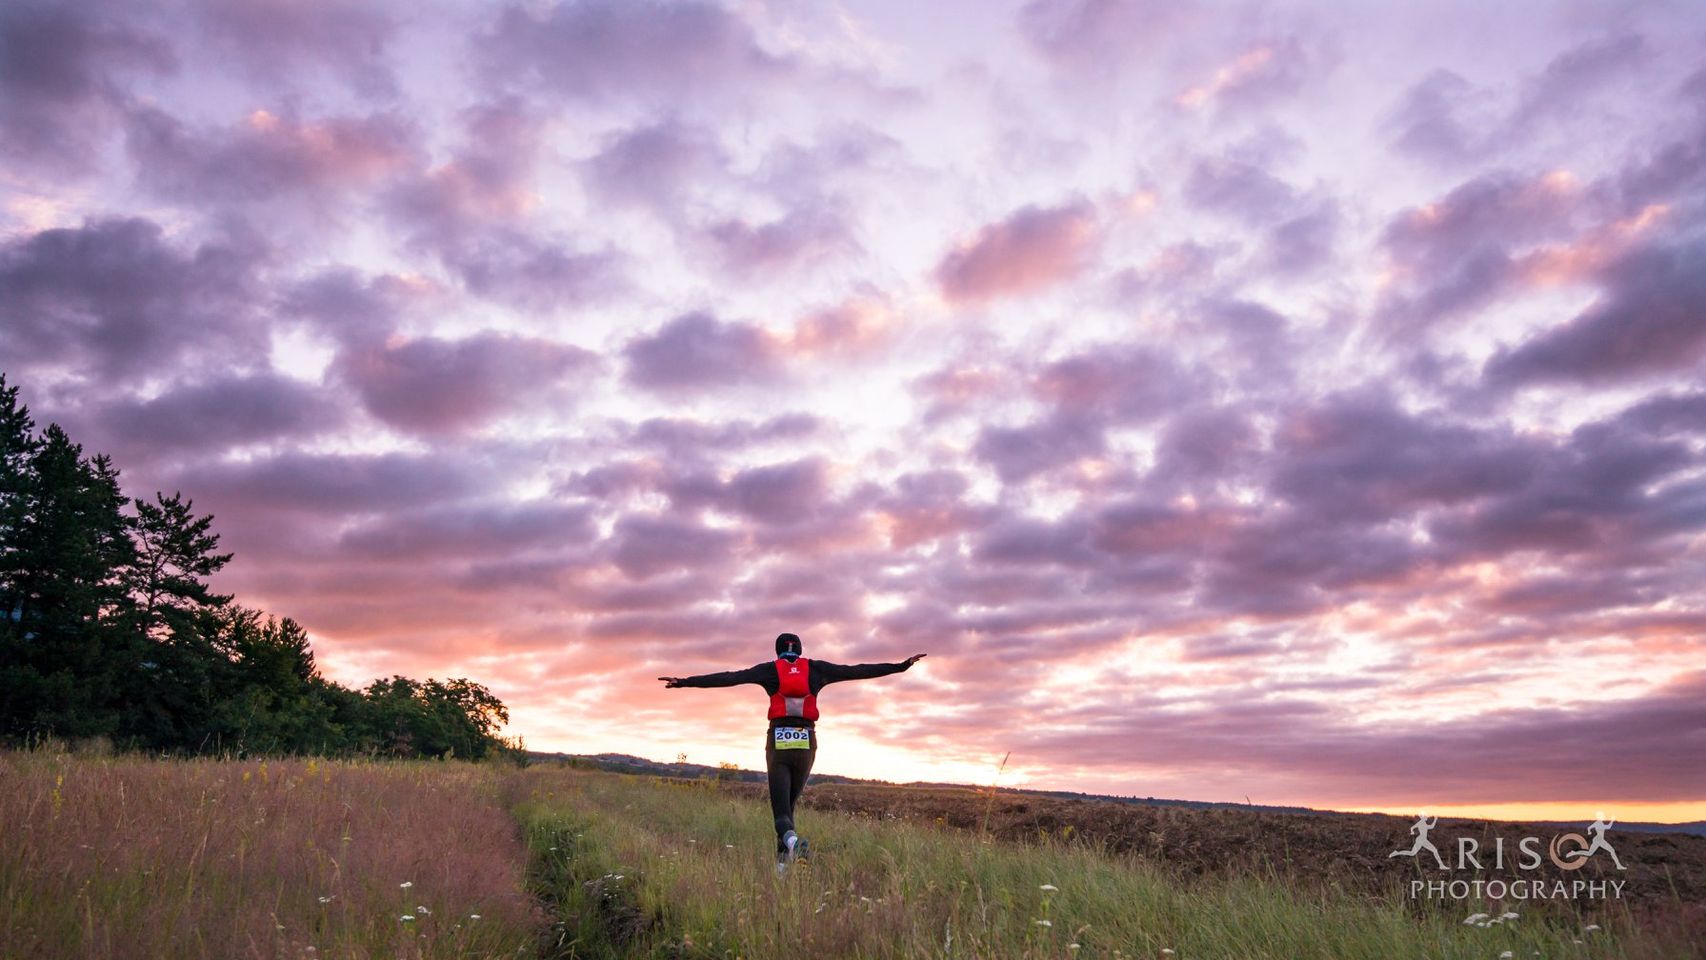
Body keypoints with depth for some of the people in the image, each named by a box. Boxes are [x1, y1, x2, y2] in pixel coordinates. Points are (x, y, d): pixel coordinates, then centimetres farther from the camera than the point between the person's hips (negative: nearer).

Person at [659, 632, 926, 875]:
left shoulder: (769, 670, 6)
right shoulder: (816, 669, 9)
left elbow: (728, 678, -1)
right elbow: (858, 671, 8)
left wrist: (685, 682, 1)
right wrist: (902, 665, 12)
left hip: (778, 743, -2)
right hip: (806, 743, 2)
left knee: (781, 810, -2)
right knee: (790, 803, 19)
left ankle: (791, 840, -36)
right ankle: (782, 862, 14)